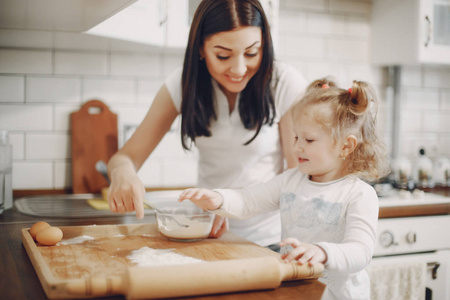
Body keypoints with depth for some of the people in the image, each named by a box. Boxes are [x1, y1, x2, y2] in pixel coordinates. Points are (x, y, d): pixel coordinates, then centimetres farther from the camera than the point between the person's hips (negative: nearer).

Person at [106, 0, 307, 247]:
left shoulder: (285, 83, -13)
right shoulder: (183, 84, -5)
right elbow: (127, 155, -3)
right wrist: (122, 172, -28)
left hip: (270, 240, -2)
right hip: (208, 234, 3)